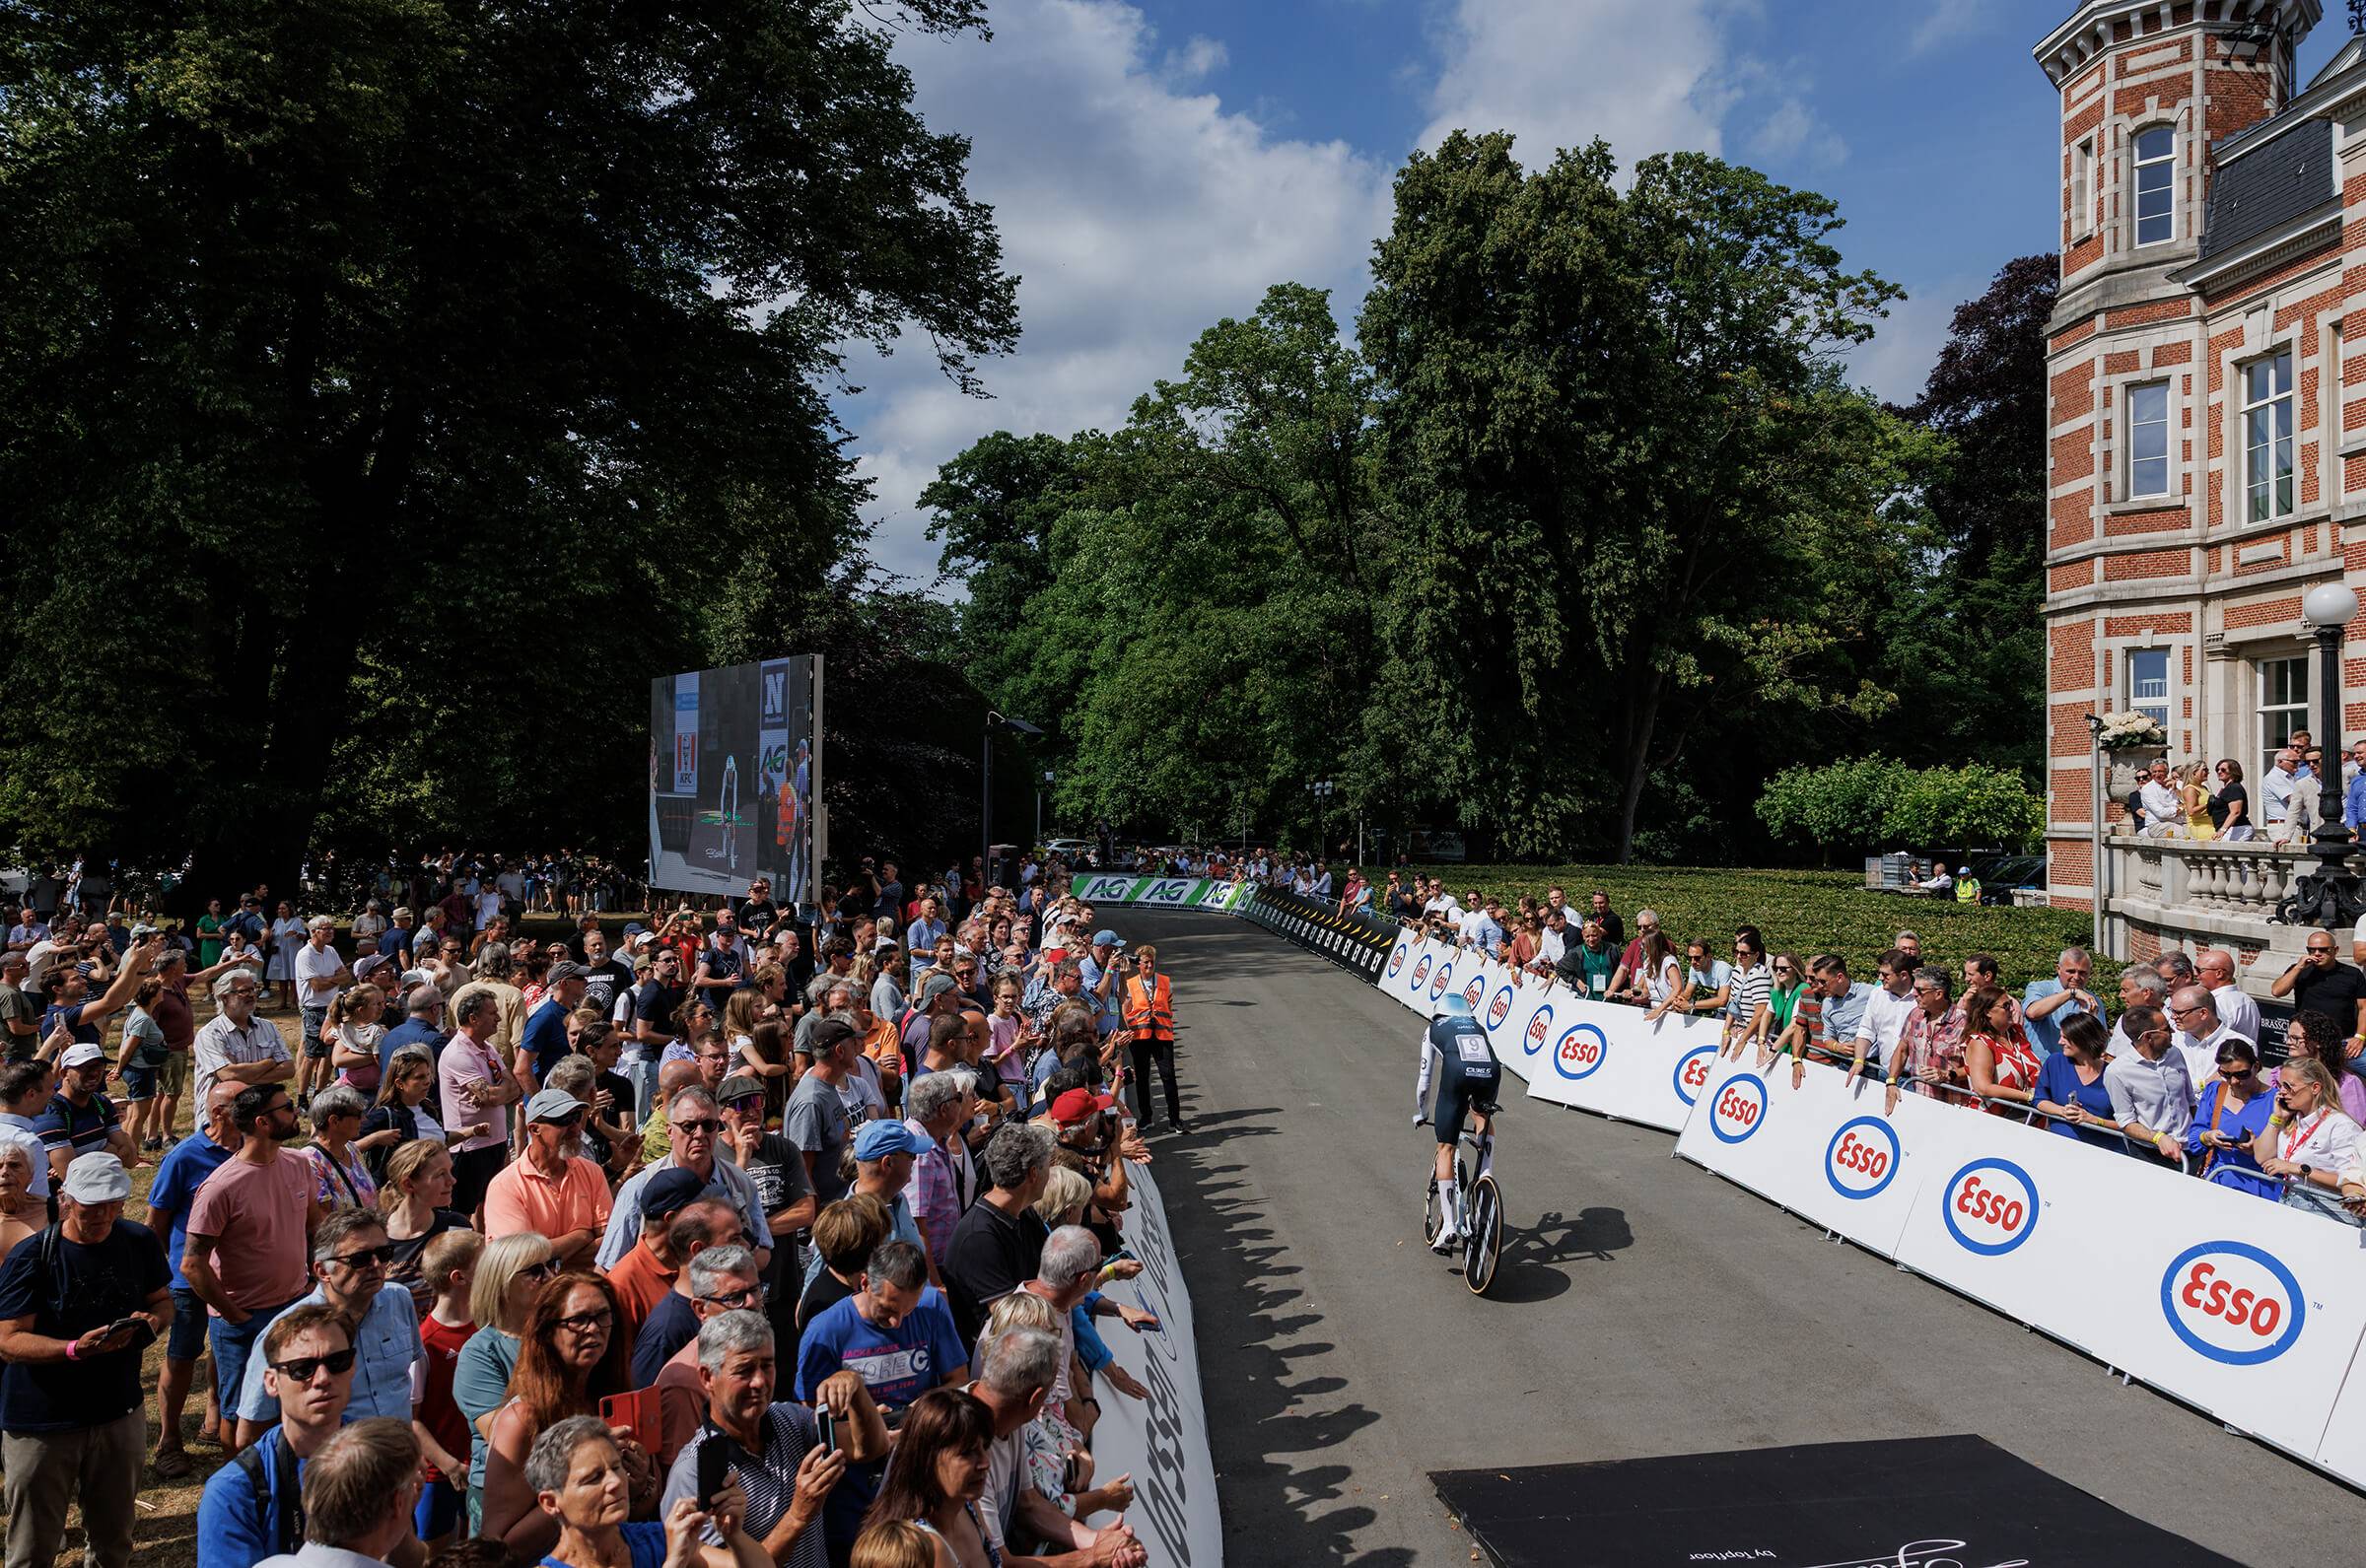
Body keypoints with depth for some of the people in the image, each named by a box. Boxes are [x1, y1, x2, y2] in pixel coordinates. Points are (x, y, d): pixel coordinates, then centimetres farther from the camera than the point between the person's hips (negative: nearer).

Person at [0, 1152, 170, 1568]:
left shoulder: (140, 1242, -2)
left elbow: (162, 1299, 10)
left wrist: (154, 1320, -13)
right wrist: (76, 1349, -32)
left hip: (119, 1415, 4)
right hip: (43, 1424, -4)